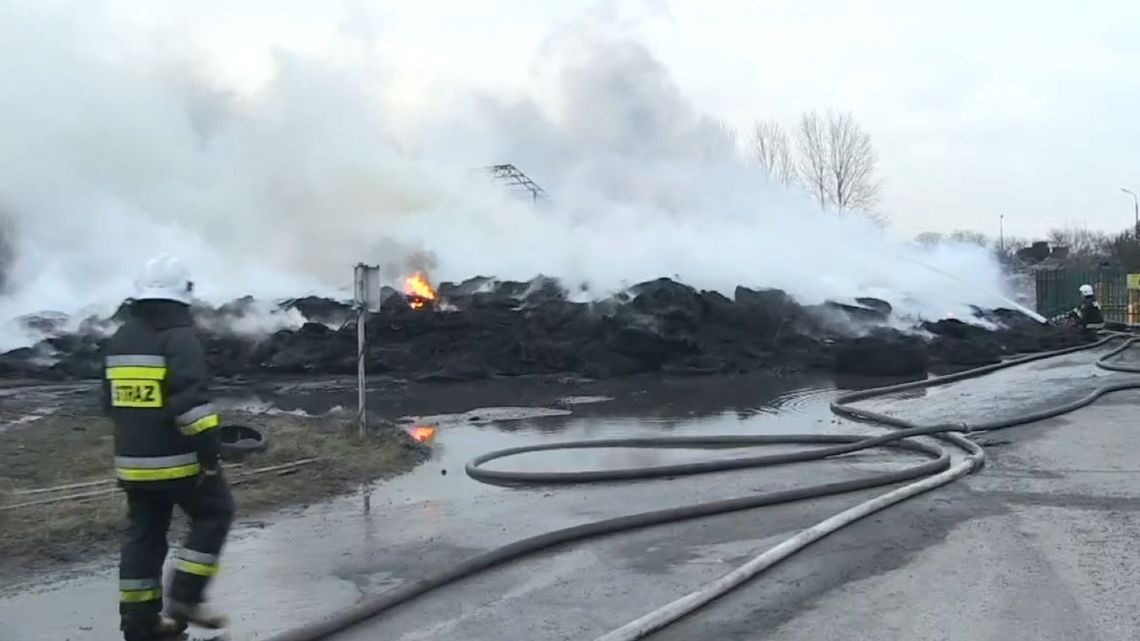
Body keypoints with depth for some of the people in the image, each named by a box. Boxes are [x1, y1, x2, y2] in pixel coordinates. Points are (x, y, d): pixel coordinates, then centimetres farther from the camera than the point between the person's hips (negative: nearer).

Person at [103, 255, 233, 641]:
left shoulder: (118, 341, 12)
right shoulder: (179, 338, -15)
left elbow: (112, 403, 21)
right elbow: (192, 401, -23)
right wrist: (210, 451, -19)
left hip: (132, 461, 8)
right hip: (177, 459, -8)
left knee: (143, 534, 13)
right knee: (214, 515, 9)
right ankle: (185, 598, 5)